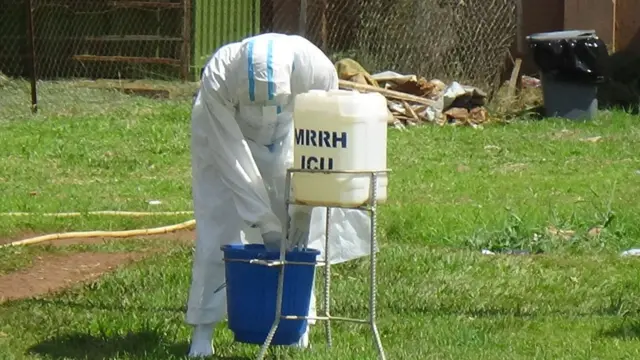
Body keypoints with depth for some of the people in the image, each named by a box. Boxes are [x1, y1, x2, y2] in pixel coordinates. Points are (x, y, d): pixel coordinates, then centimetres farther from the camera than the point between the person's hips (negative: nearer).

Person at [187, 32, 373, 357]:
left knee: (300, 233, -4)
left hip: (287, 140, 2)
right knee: (218, 230, -10)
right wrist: (265, 222, -31)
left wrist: (302, 209, -25)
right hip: (224, 134, -2)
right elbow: (232, 157, -32)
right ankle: (203, 328, -4)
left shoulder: (318, 71, -36)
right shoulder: (217, 77, -39)